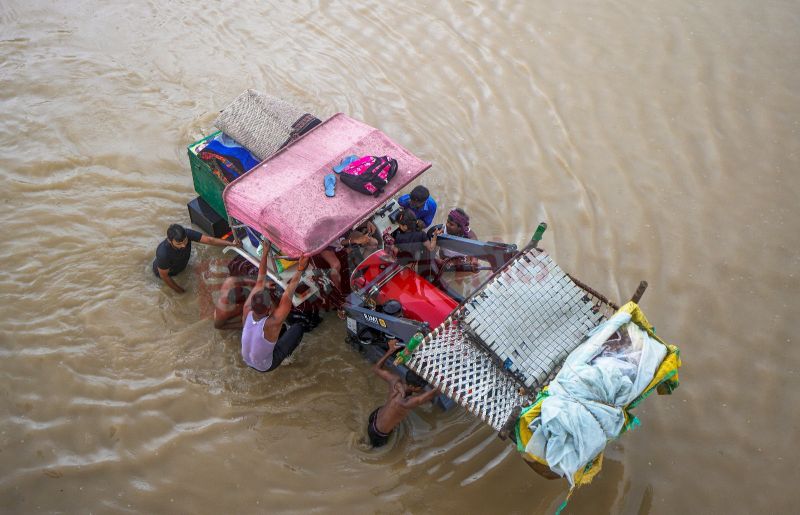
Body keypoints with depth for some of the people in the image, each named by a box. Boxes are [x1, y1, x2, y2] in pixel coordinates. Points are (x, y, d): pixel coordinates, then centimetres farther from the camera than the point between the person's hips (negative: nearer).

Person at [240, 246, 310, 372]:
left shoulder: (247, 310, -26)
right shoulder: (272, 323, -39)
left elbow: (259, 281, -17)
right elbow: (288, 294, -35)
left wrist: (265, 253, -15)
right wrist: (300, 269, -29)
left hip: (247, 360, 5)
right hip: (265, 366, -5)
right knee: (298, 327, 3)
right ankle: (285, 355, 25)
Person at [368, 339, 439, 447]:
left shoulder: (396, 381, -25)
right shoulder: (404, 402, -47)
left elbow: (376, 368, -6)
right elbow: (432, 394, -60)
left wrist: (391, 350, -2)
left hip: (376, 415, 6)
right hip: (379, 434, -6)